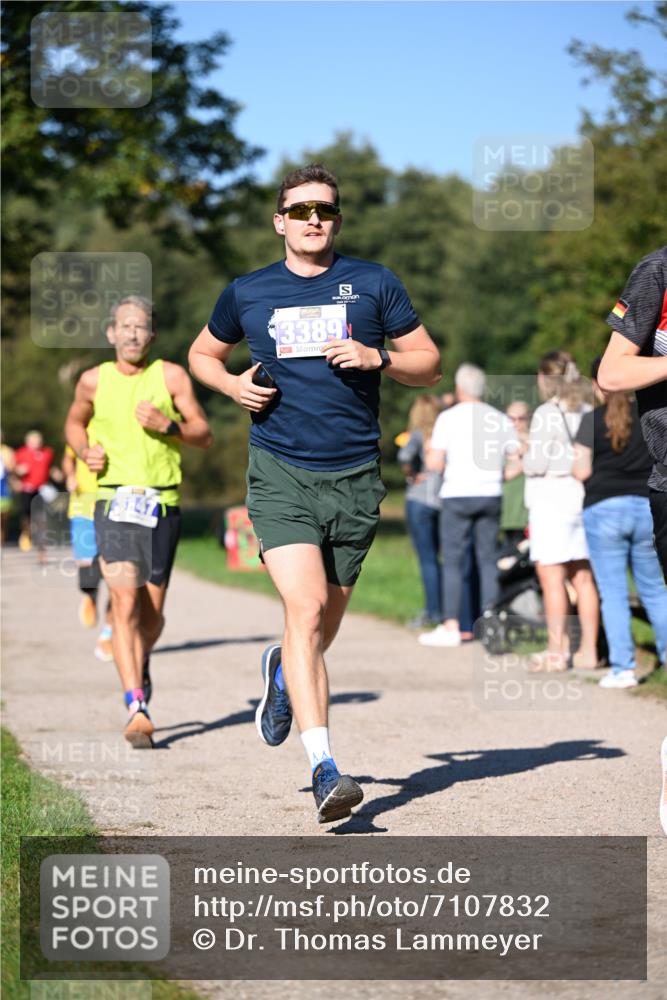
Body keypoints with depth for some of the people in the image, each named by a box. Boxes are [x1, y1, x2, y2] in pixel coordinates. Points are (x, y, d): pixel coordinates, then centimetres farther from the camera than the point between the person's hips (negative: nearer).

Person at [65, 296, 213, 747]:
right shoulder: (94, 381, 5)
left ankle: (142, 665, 41)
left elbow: (205, 435, 1)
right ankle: (137, 709, -20)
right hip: (113, 503, 0)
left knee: (152, 614, 6)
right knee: (125, 604, -16)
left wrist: (168, 425, -17)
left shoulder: (171, 377, 1)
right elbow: (74, 423, 24)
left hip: (162, 506, 1)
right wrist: (85, 451, 3)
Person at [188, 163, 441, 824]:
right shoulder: (247, 294, 7)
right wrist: (234, 385, 2)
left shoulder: (374, 285, 6)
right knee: (306, 609, -19)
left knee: (326, 621, 13)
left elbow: (429, 365, 10)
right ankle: (324, 770, -22)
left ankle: (282, 670, 50)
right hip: (280, 473, -2)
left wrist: (376, 358, -10)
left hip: (355, 477, 2)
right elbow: (202, 354, 23)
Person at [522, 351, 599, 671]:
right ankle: (588, 650, 11)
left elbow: (536, 464, -12)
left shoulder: (547, 414, -10)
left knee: (551, 576, -4)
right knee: (583, 577, 8)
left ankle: (557, 650, -4)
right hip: (584, 496, 7)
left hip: (552, 495, -7)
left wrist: (526, 456, 8)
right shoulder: (587, 413, 9)